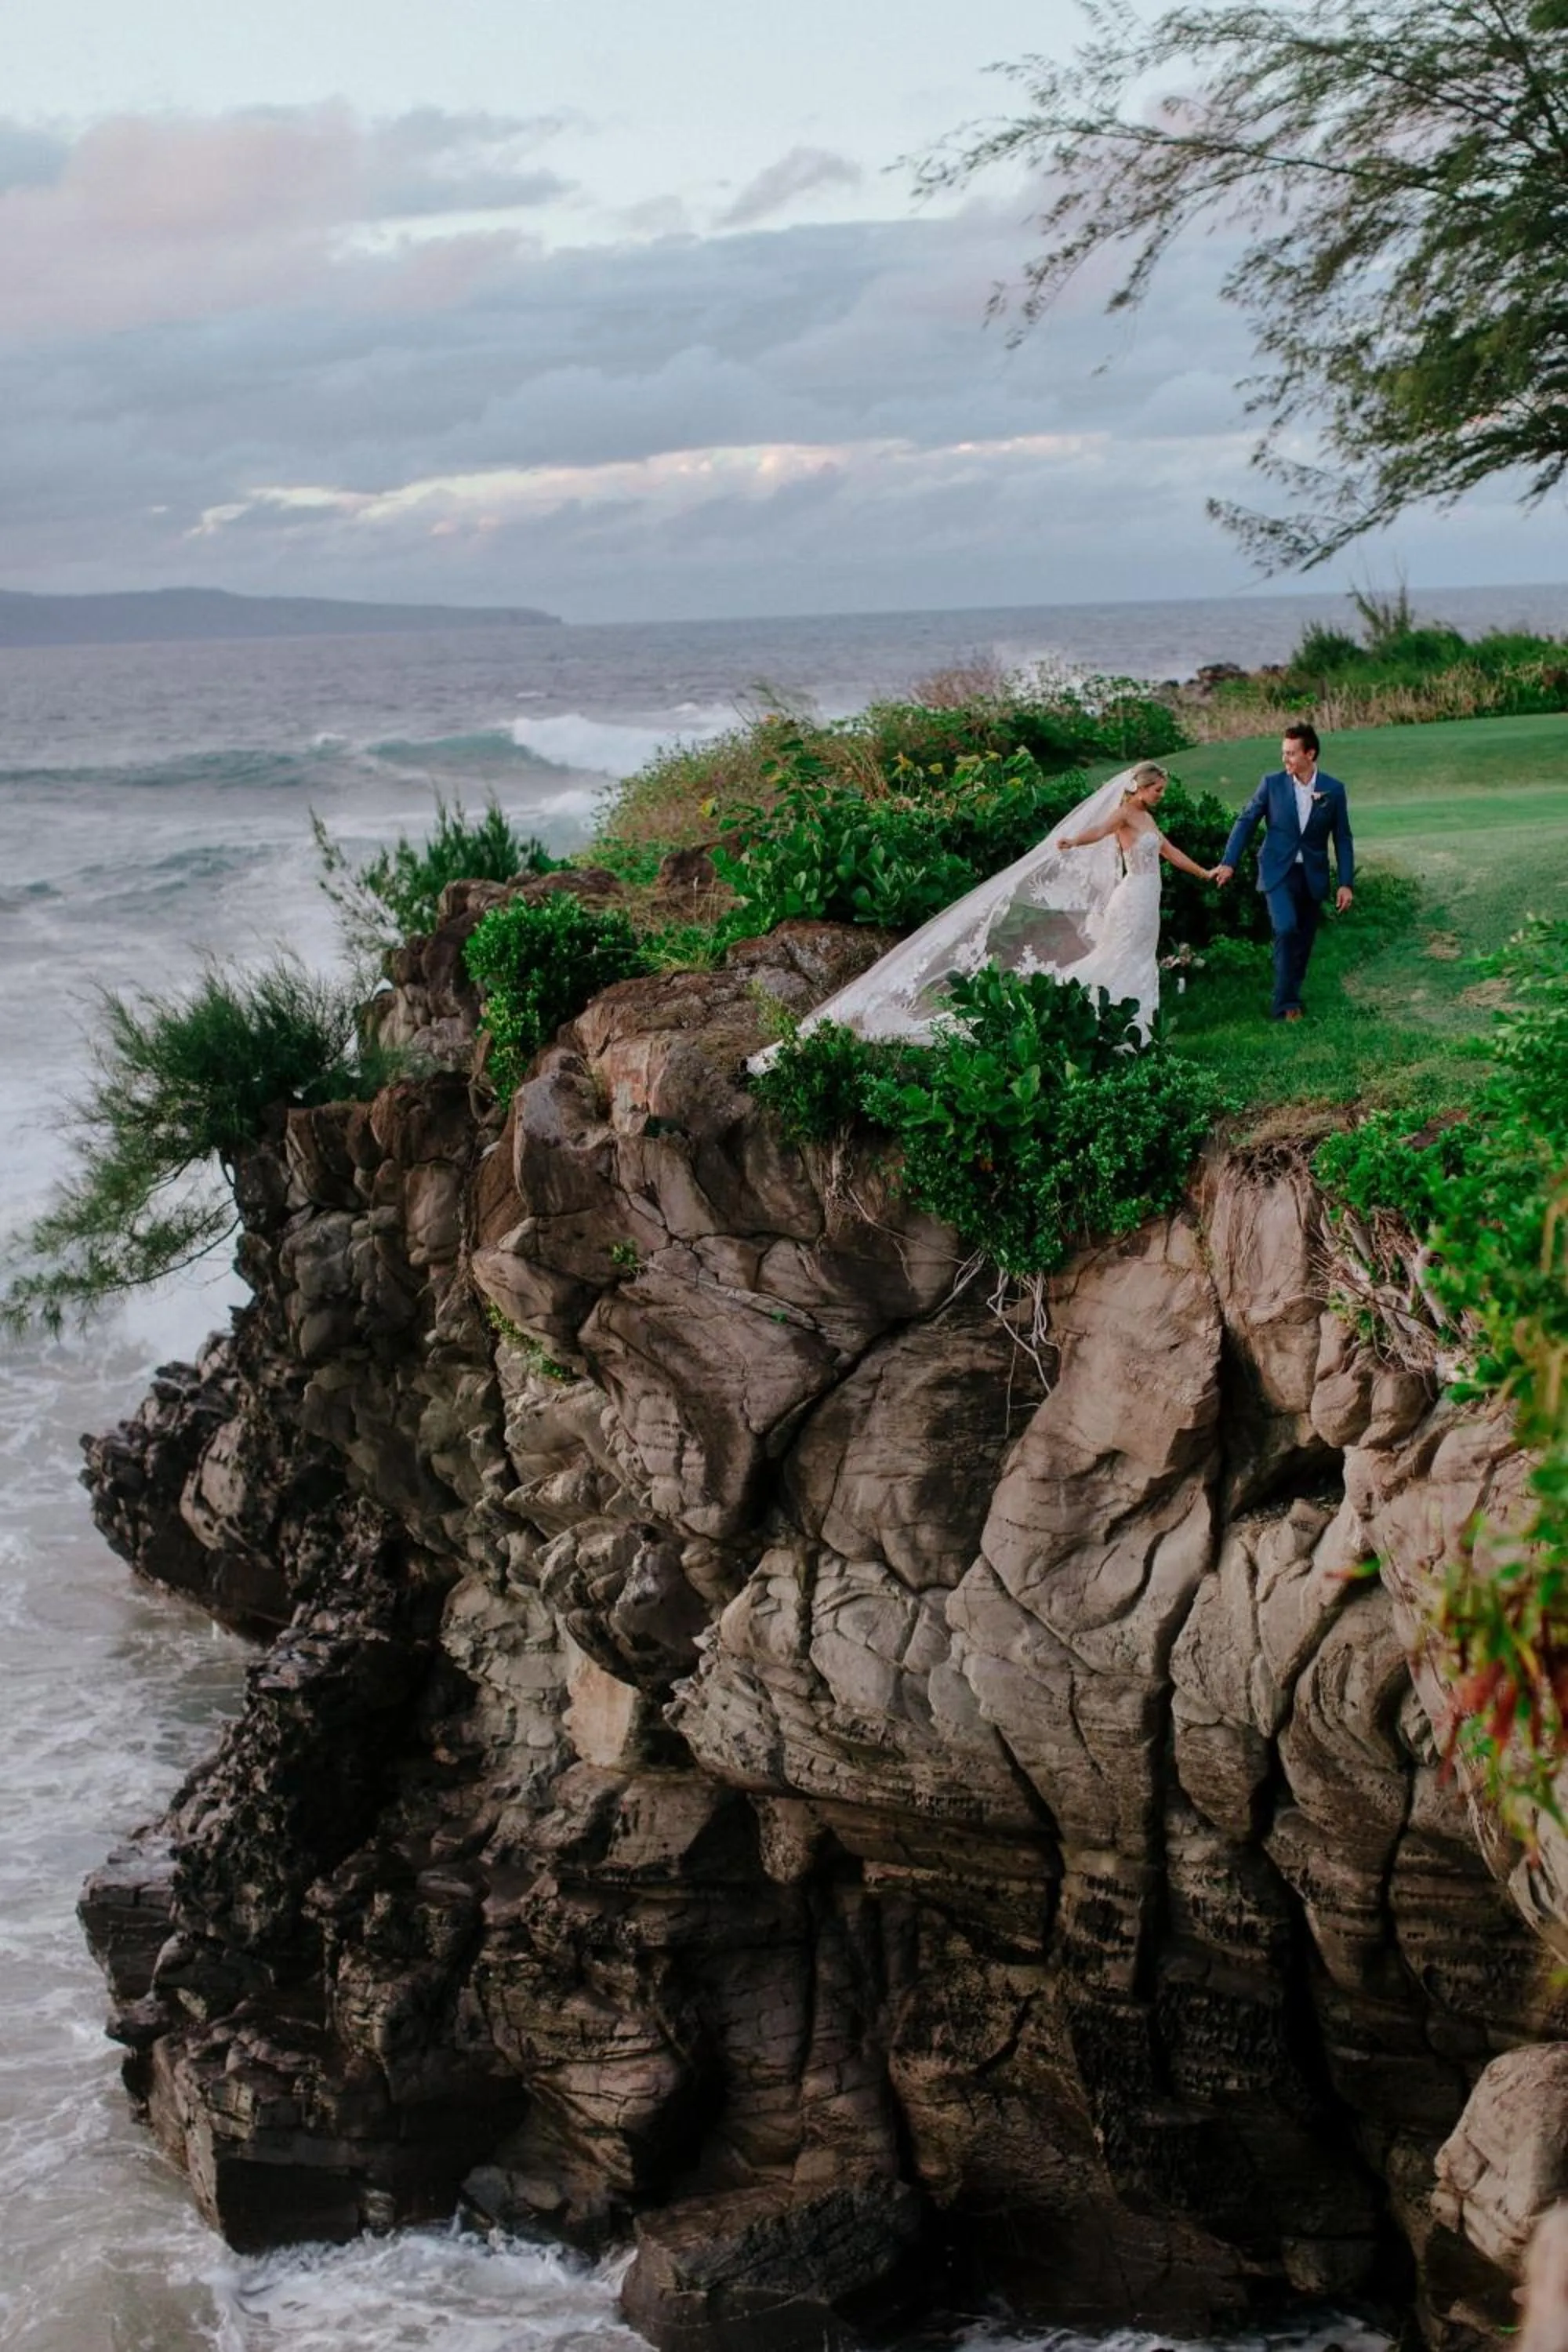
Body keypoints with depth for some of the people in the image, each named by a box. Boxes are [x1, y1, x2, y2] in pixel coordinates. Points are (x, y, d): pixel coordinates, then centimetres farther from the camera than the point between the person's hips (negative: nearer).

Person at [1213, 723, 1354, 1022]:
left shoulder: (1333, 790, -2)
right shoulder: (1272, 784, -3)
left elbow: (1342, 839, 3)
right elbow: (1246, 822, 3)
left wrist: (1346, 883, -1)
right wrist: (1229, 863, -6)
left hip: (1313, 876, 2)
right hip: (1278, 872, -2)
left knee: (1304, 940, 7)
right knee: (1286, 929, -21)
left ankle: (1291, 998, 24)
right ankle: (1286, 1004, -13)